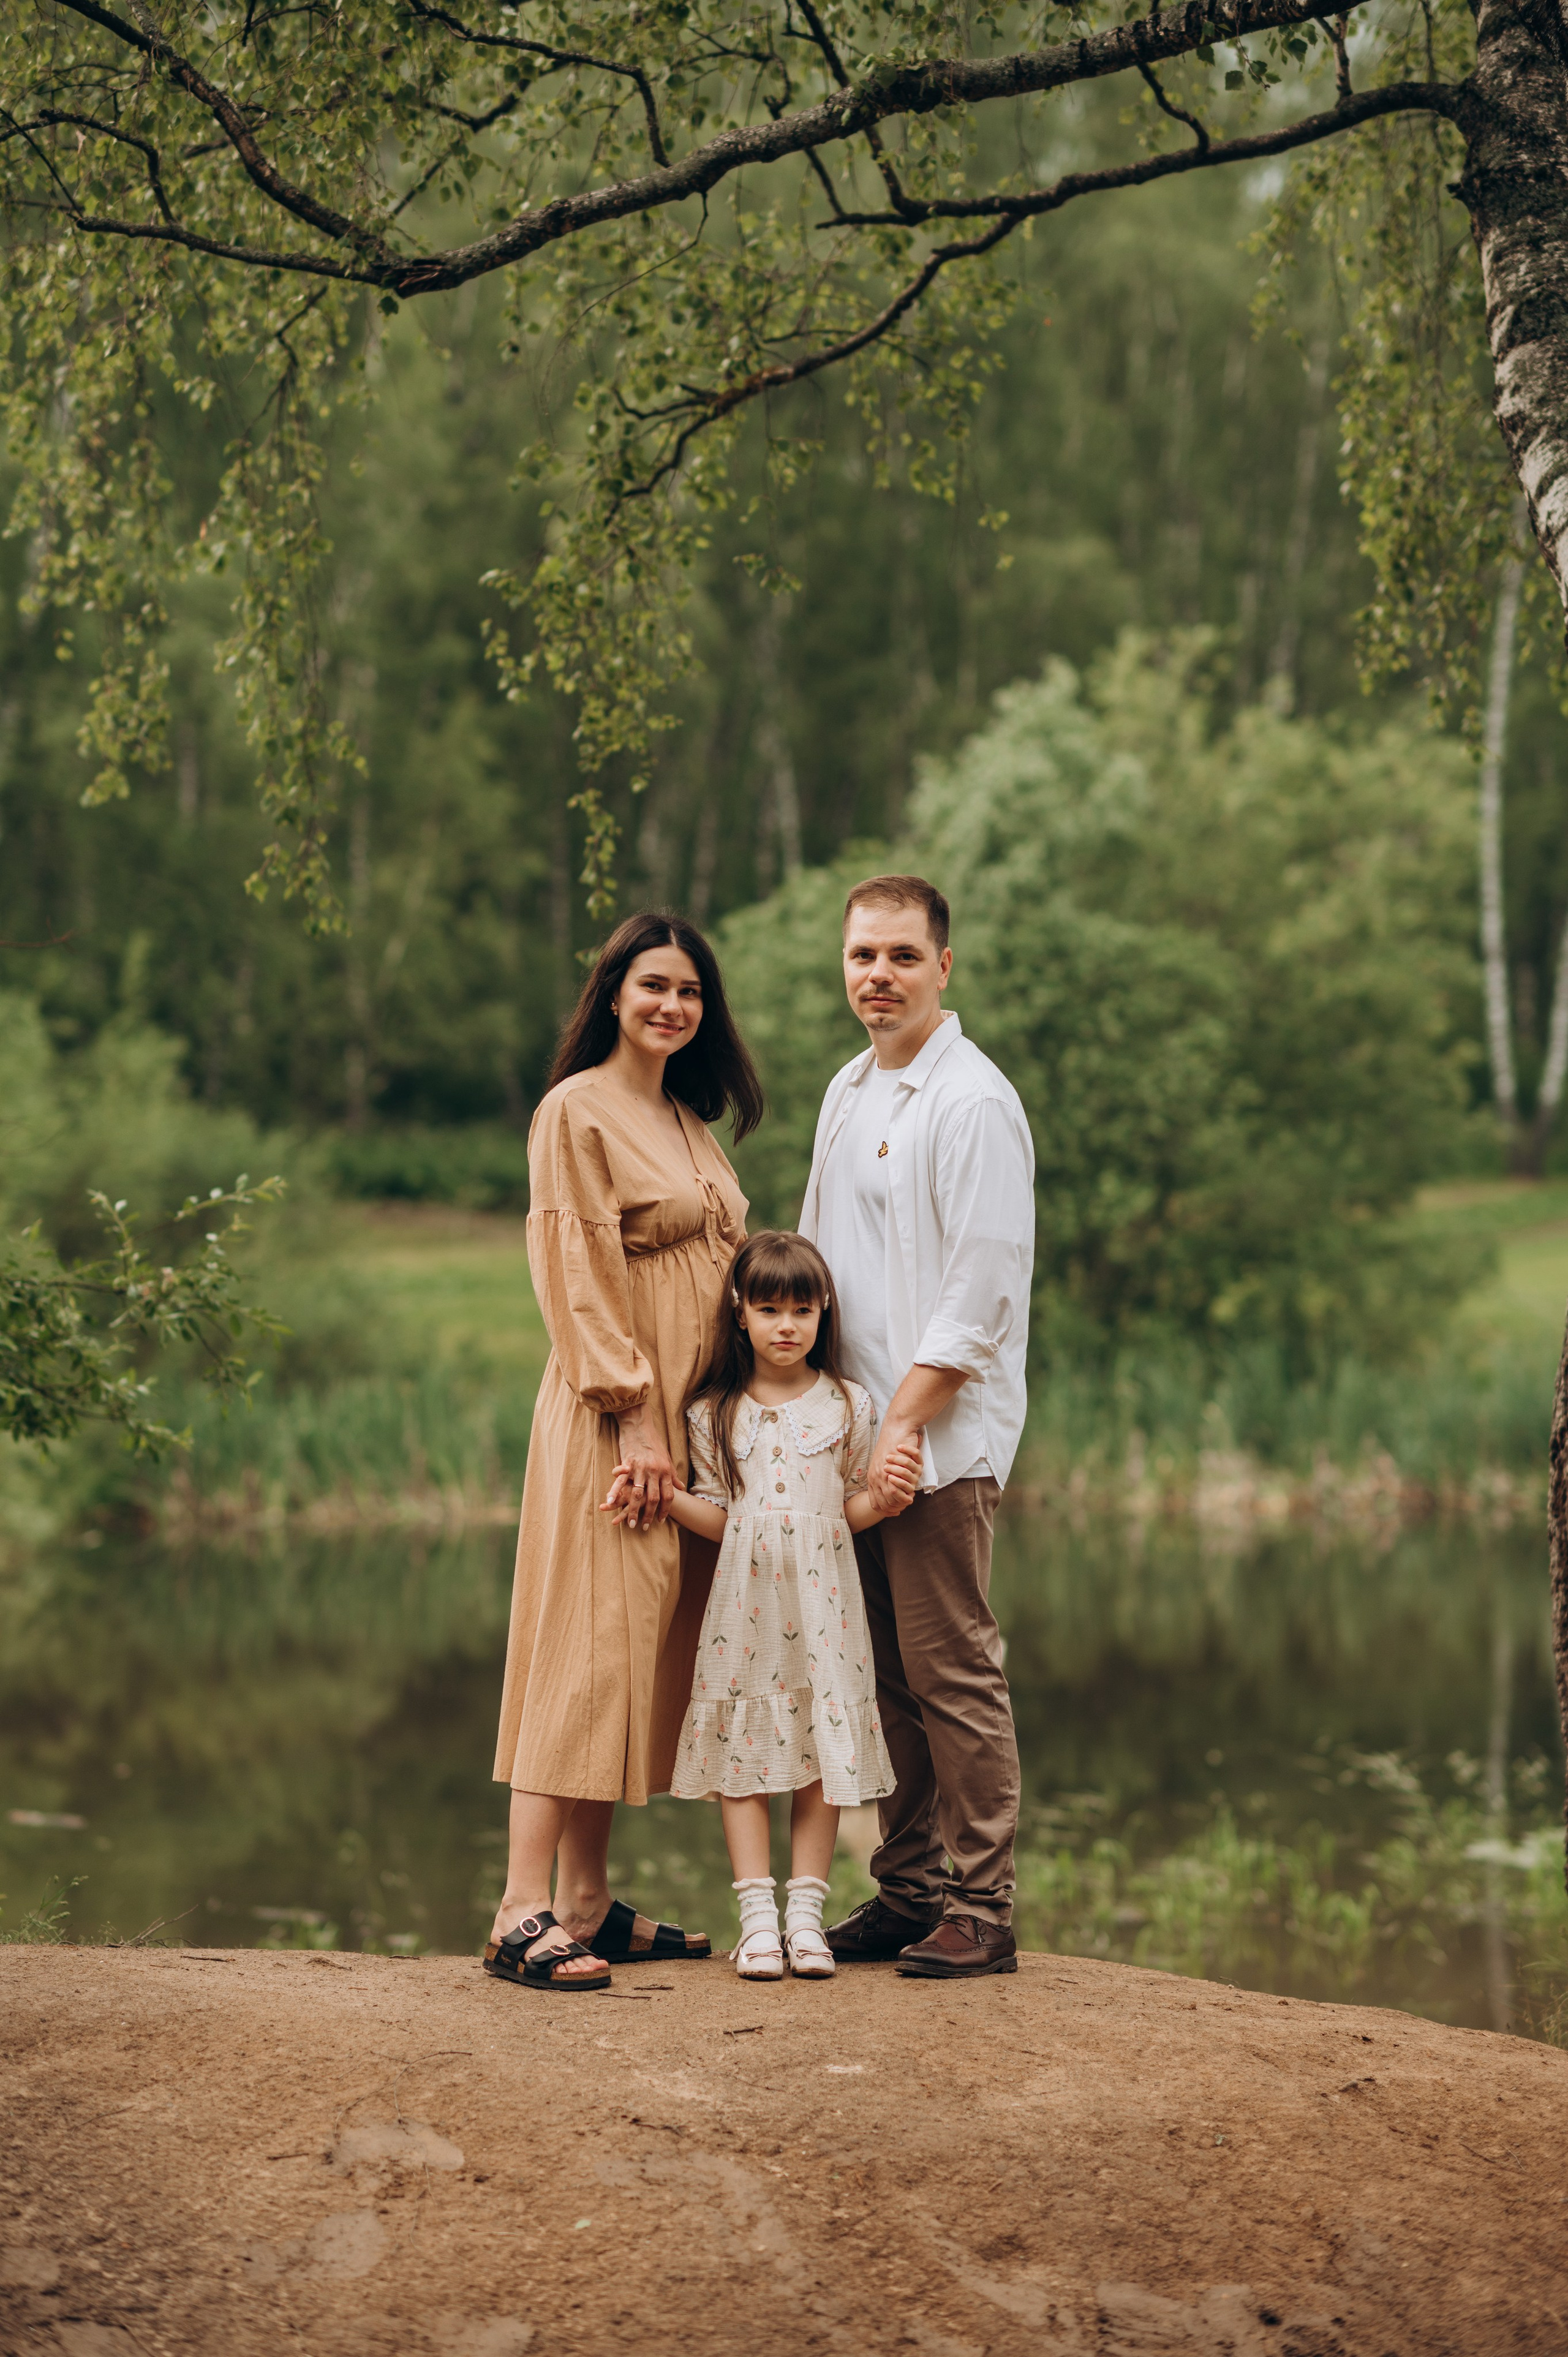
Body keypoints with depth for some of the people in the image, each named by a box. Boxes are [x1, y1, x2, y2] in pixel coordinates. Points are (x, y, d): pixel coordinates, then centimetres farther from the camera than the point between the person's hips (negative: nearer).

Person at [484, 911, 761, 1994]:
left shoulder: (689, 1120, 18)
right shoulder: (577, 1111, -7)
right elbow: (578, 1275, -13)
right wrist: (632, 1413, -19)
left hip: (690, 1417, 8)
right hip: (614, 1418, -8)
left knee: (650, 1651, 7)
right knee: (589, 1646, -12)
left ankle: (589, 1902, 10)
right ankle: (523, 1916, -13)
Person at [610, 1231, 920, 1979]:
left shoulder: (848, 1407, 3)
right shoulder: (714, 1414, 4)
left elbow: (851, 1511, 7)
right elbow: (718, 1516, 7)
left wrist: (886, 1497, -13)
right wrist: (664, 1495, -8)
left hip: (820, 1600, 0)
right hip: (744, 1601, 1)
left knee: (822, 1747, 0)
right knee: (741, 1750, 0)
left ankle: (806, 1910, 8)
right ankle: (757, 1915, 5)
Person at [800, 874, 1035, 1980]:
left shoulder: (974, 1102, -10)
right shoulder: (849, 1092, 16)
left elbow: (980, 1293, -15)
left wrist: (903, 1424, -16)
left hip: (943, 1439, -8)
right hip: (854, 1434, 8)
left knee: (953, 1673, -6)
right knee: (886, 1677, 10)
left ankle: (983, 1911, 0)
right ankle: (907, 1893, 17)